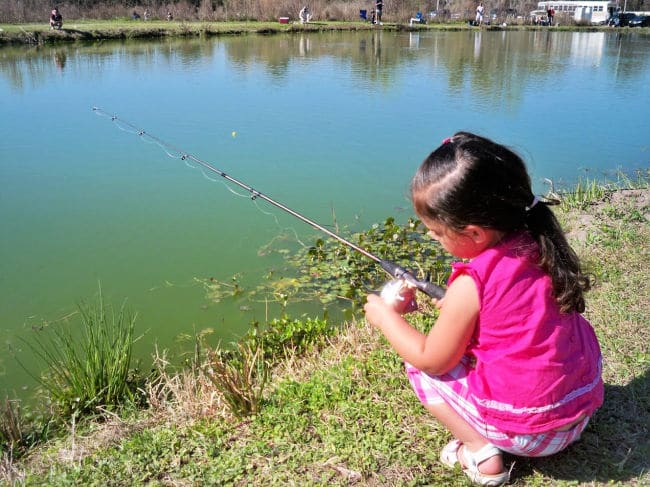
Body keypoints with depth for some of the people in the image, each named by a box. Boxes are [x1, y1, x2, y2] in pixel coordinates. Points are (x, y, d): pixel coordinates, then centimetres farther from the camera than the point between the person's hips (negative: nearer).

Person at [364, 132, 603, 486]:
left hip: (528, 431, -7)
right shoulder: (539, 247, -6)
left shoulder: (471, 285, -24)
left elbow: (432, 360, -10)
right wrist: (458, 309, 11)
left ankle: (482, 453, 2)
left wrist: (386, 317, 2)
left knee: (419, 367, 5)